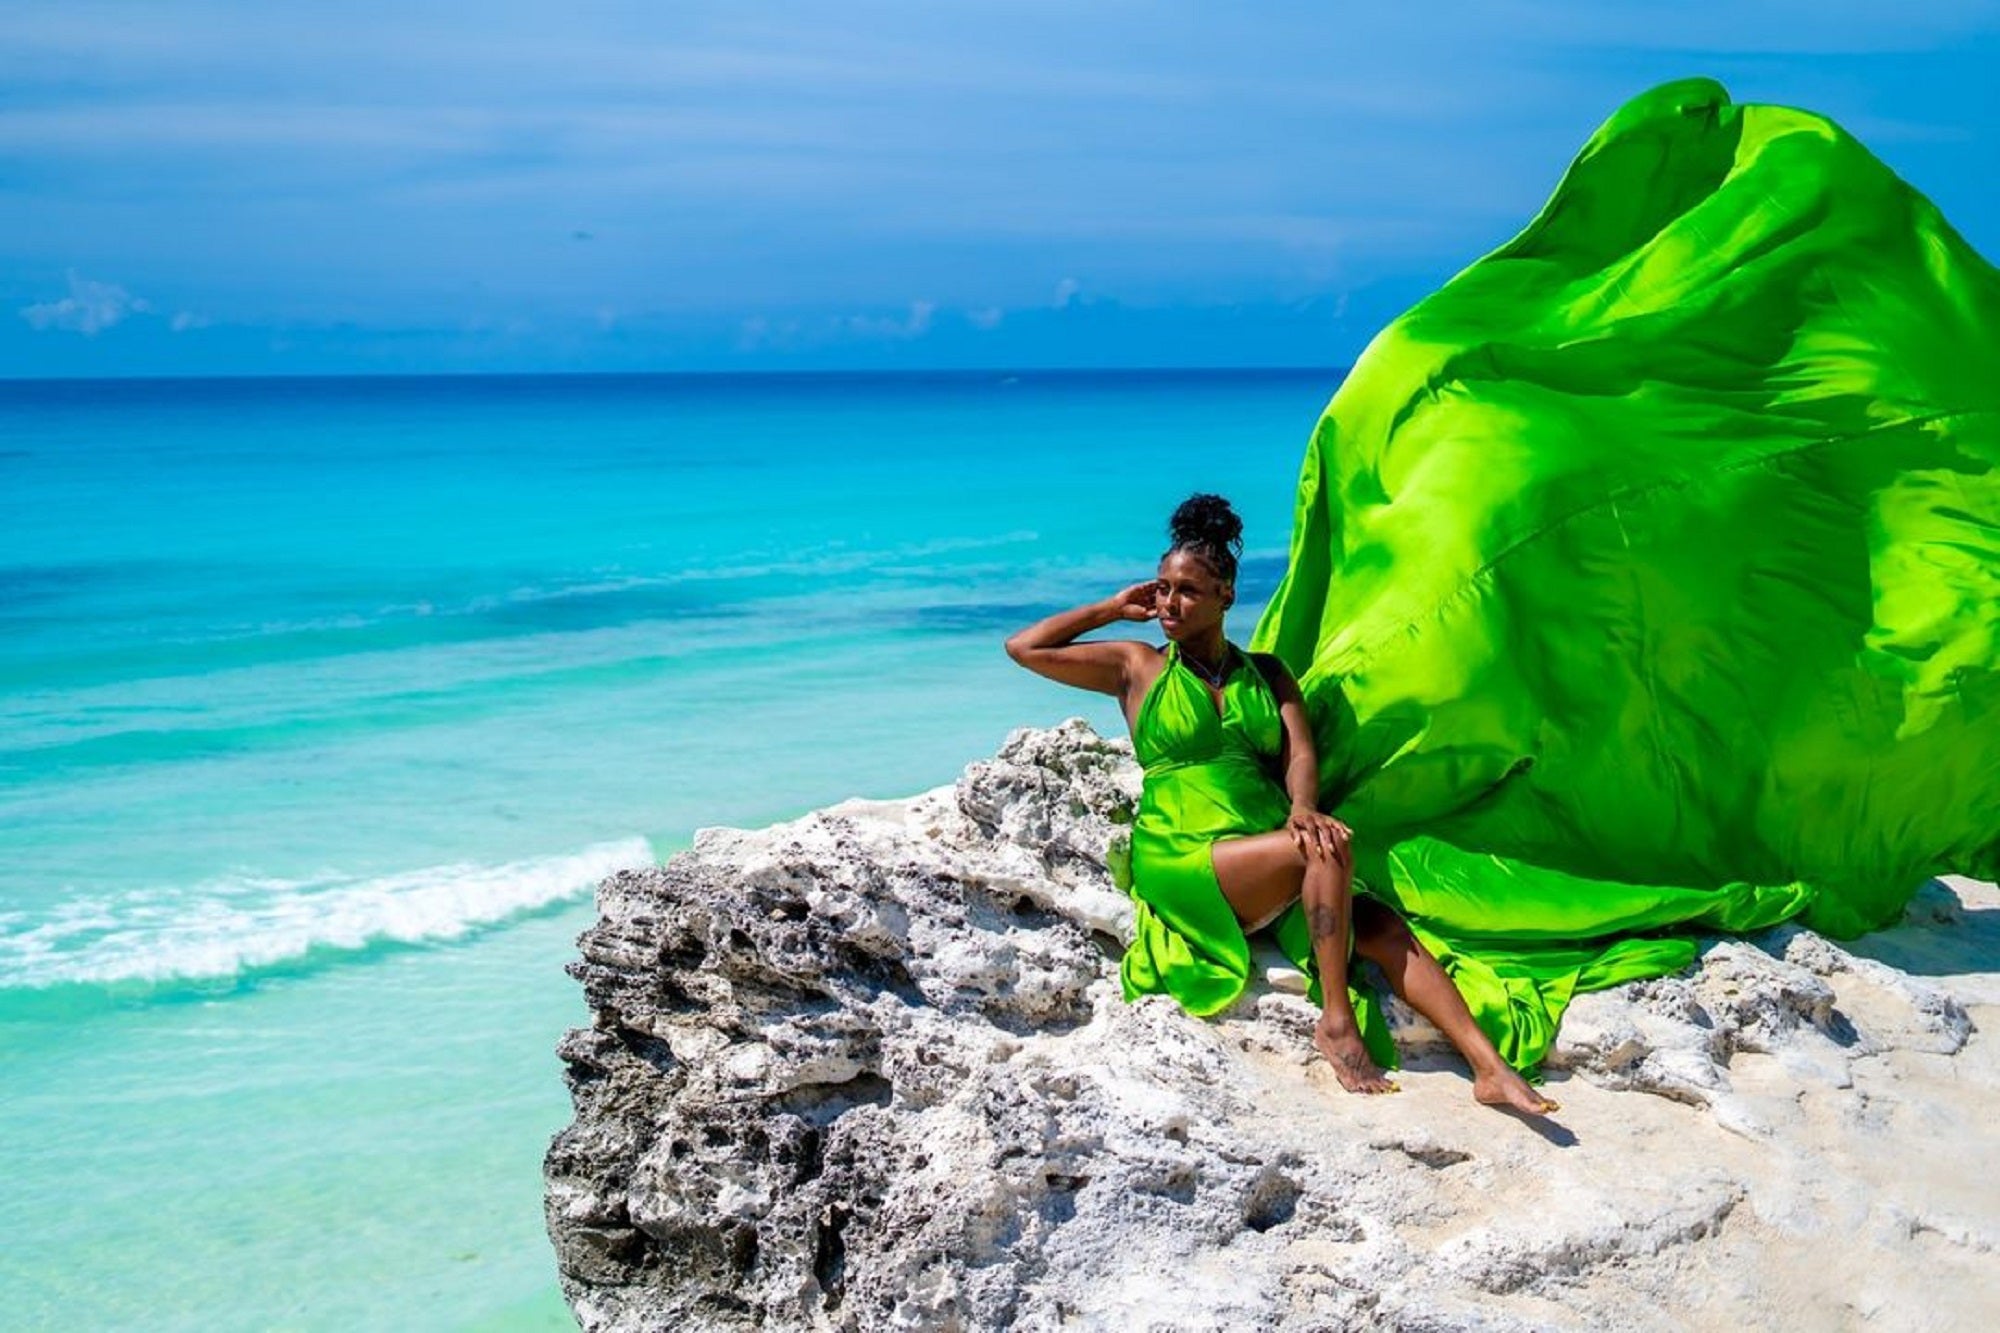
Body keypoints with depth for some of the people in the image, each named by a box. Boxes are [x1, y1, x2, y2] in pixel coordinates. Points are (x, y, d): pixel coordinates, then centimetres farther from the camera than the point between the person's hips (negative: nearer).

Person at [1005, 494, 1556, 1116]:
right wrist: (1114, 608, 13)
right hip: (1183, 858, -3)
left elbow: (1301, 753, 3)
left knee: (1384, 928, -21)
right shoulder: (1138, 666, 11)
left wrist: (1302, 806, -19)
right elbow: (1024, 648, 8)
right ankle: (1336, 1020, -26)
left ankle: (1490, 1068, -29)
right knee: (1329, 847, -29)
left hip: (1272, 865, 4)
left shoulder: (1266, 673, 19)